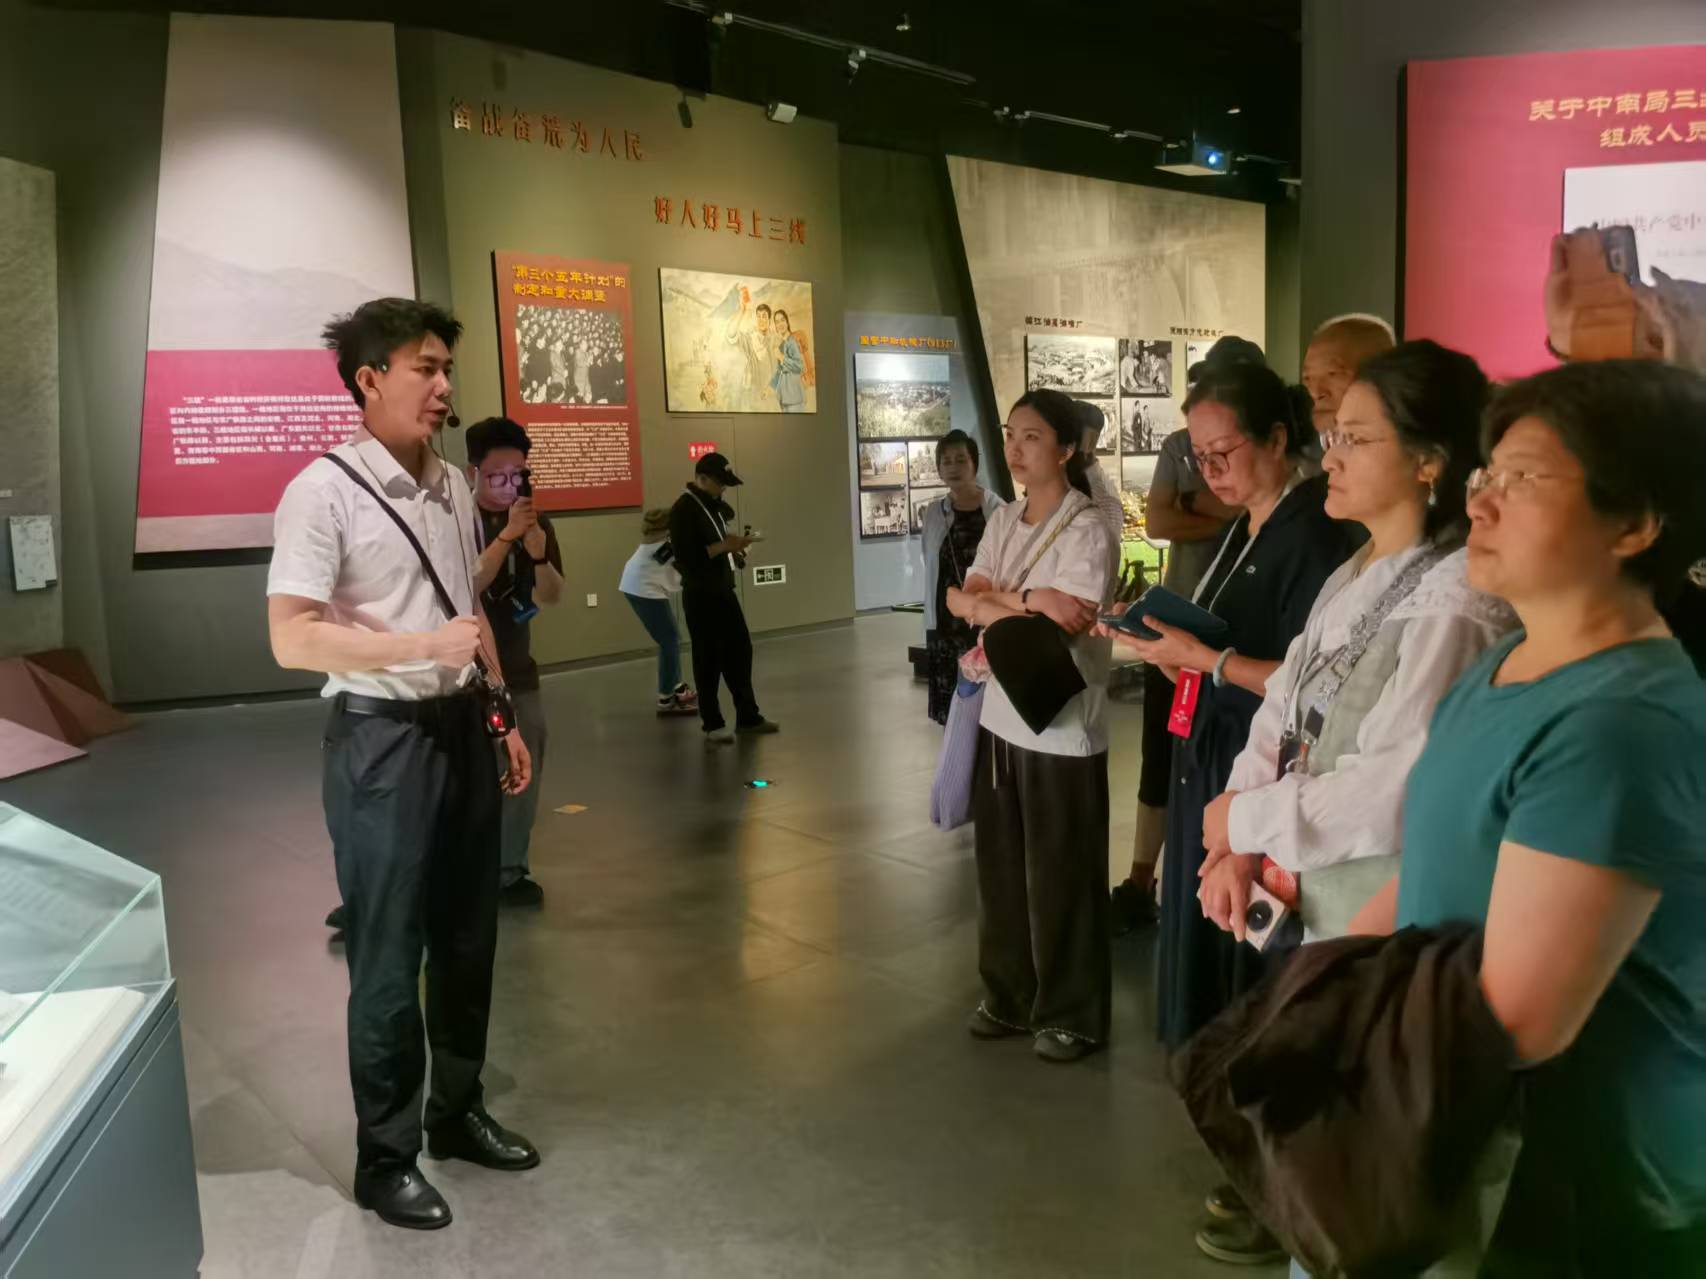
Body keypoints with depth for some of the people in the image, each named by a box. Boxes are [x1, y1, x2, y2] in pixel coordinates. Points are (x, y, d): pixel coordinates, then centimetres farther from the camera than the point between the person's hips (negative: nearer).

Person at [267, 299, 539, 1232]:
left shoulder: (452, 486, 9)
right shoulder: (323, 492, -14)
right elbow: (292, 639, -19)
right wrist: (427, 645, -25)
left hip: (461, 727, 7)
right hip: (382, 737, -7)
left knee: (468, 936, 17)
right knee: (390, 954, 5)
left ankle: (458, 1112, 37)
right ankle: (386, 1155, 24)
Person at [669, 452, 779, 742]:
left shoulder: (713, 504, 13)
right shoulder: (682, 510, -15)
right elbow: (685, 557, -23)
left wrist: (732, 543, 10)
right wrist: (723, 546, -22)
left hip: (724, 590, 9)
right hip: (700, 597, -9)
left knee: (740, 652, 11)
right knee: (709, 660, 0)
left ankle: (748, 716, 21)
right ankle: (712, 725, 10)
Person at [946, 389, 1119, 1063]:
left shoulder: (1087, 530, -13)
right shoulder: (1002, 521, 9)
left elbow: (1058, 631, -23)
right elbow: (960, 600, 1)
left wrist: (989, 602, -10)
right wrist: (1027, 600, -16)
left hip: (1063, 726, -6)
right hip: (1002, 716, 6)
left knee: (1061, 876, 6)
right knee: (1000, 866, 15)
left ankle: (1070, 1014, 22)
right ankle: (1009, 995, 32)